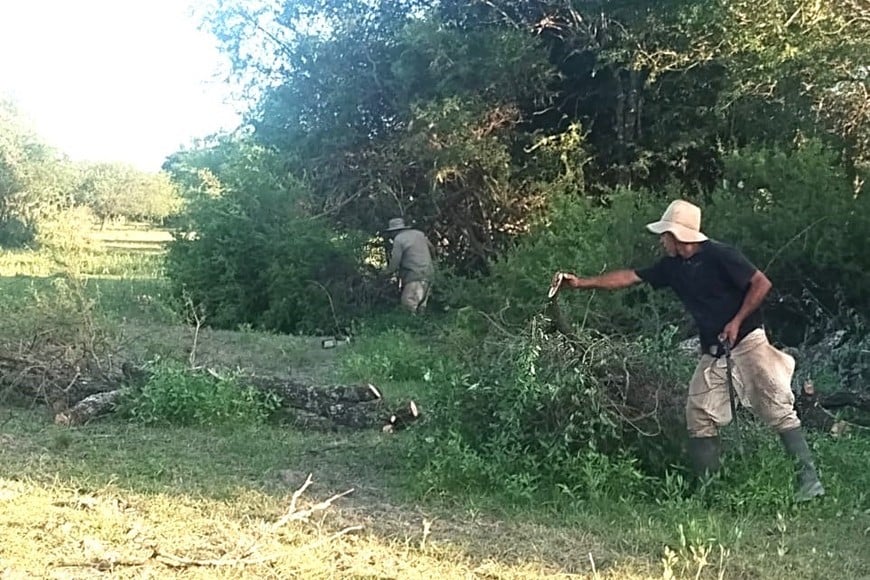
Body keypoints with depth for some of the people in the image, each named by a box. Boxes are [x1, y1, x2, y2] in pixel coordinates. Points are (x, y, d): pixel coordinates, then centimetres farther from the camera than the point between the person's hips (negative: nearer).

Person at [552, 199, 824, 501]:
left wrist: (737, 322, -16)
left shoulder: (719, 255, -14)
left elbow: (761, 283, -12)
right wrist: (581, 282, 9)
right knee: (700, 416, 2)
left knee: (778, 408, -10)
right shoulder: (673, 267, 7)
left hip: (746, 341, -7)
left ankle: (808, 479, -6)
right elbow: (630, 277, 11)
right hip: (713, 352, 7)